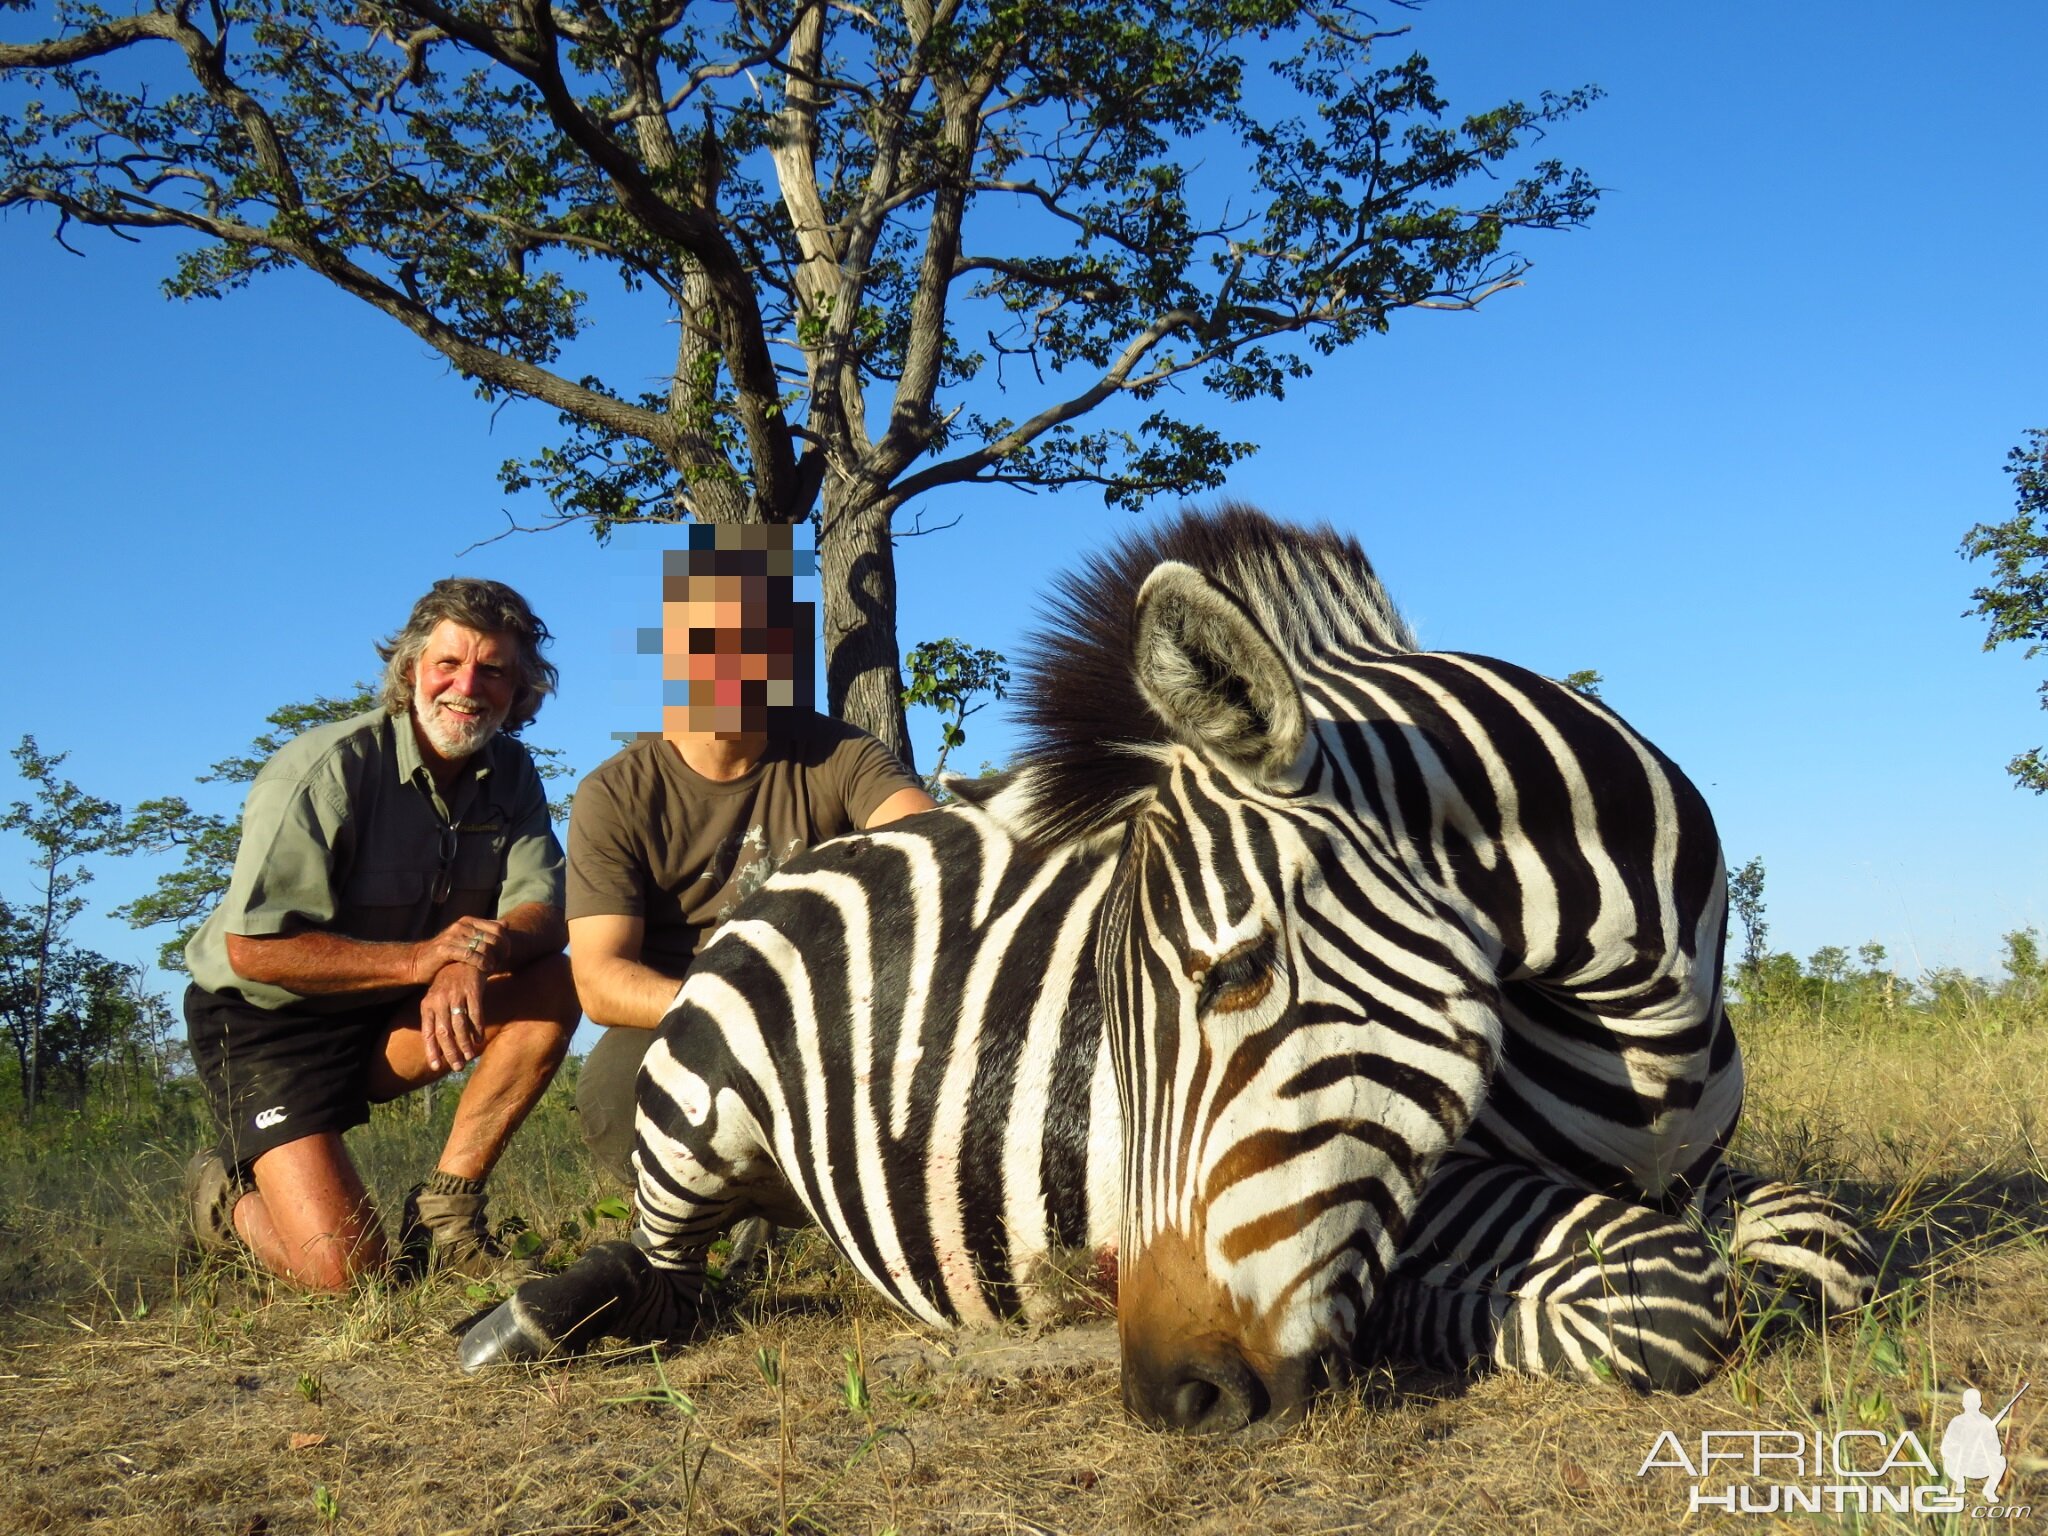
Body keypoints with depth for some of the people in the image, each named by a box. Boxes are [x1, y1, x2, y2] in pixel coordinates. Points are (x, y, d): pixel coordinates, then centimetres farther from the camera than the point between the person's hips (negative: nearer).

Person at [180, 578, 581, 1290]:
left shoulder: (510, 773, -1)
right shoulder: (326, 769, -21)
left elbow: (543, 914, -10)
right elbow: (251, 949, -24)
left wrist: (479, 955, -35)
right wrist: (421, 959, -33)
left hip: (395, 1019, 6)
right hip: (265, 1020, -6)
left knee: (554, 983, -19)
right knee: (346, 1270, -19)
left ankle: (444, 1209, -10)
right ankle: (226, 1193, 15)